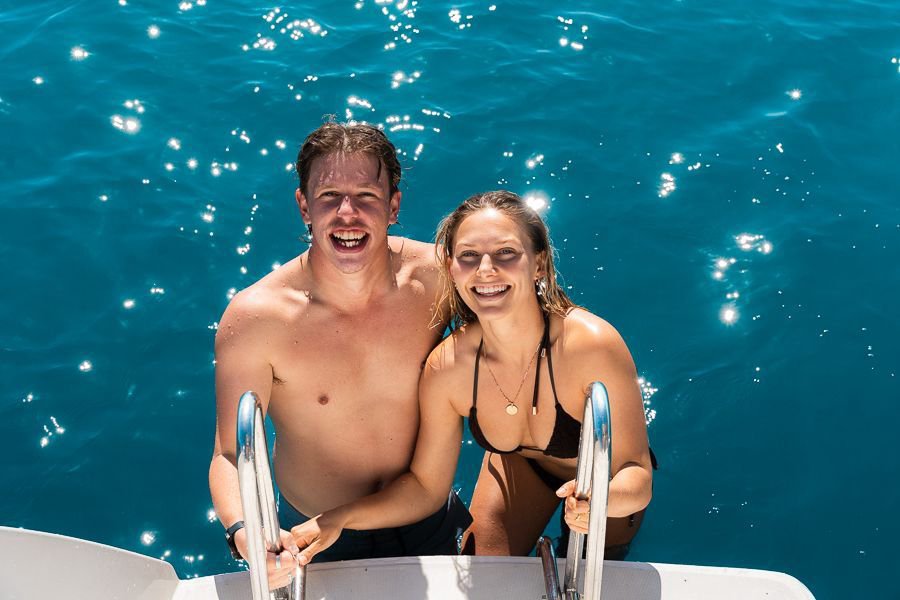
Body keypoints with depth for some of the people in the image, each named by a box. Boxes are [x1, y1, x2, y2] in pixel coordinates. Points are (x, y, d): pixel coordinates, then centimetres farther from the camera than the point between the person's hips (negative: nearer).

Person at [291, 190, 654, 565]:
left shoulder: (593, 344, -41)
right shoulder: (446, 368, -30)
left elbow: (638, 475, -33)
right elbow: (425, 487, -16)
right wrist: (338, 519, -31)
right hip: (520, 465, 2)